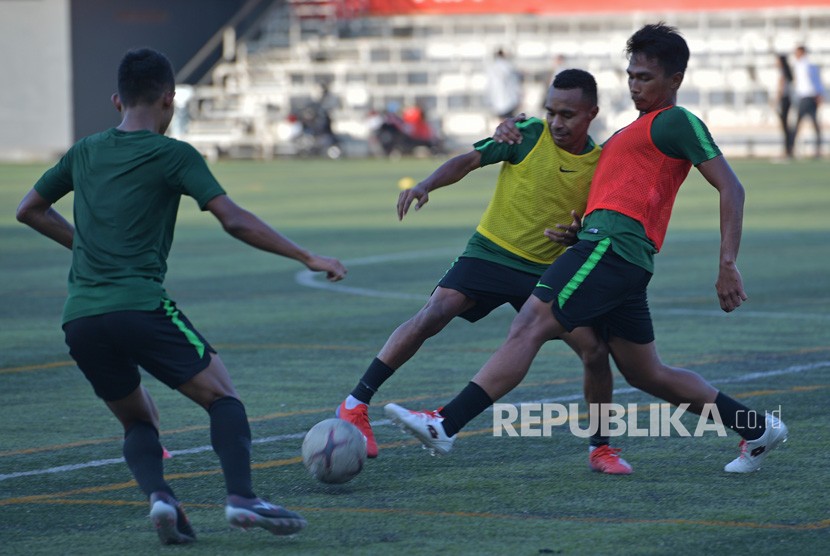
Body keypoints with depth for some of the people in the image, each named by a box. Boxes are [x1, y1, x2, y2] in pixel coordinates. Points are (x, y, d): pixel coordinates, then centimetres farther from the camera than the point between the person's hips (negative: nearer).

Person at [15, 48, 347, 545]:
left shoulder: (84, 152, 17)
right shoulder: (173, 155, 2)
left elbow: (29, 210, 29)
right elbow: (235, 221, -7)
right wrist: (306, 257, -3)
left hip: (79, 318, 5)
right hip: (140, 307, -5)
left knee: (138, 419, 20)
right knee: (223, 397, 4)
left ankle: (158, 494, -7)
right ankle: (241, 497, -17)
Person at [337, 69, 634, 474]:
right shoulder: (529, 134, -5)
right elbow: (469, 160, -4)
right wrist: (425, 186, -21)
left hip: (545, 272, 2)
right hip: (490, 253, -2)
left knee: (595, 349, -10)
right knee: (433, 315, -23)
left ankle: (601, 448, 11)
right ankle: (356, 404, -16)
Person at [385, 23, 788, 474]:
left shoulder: (676, 123, 0)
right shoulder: (631, 131, 29)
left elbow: (731, 187, -6)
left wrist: (728, 265, -14)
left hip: (611, 246, -10)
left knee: (528, 329, -19)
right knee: (646, 374, 15)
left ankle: (445, 425, -27)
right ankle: (758, 429, 22)